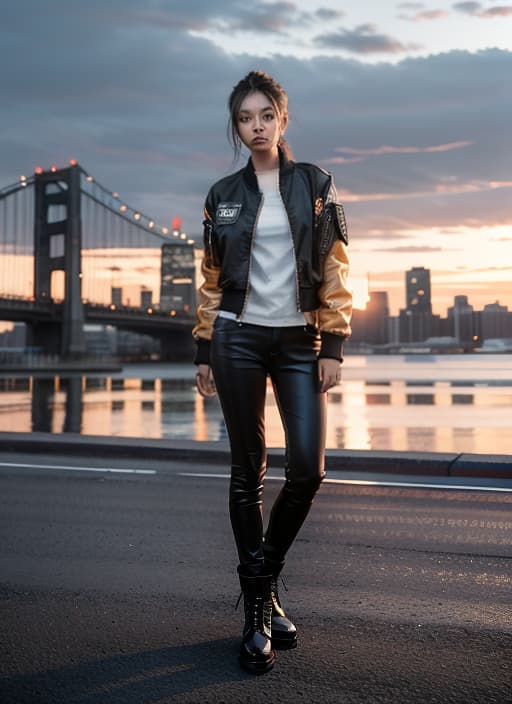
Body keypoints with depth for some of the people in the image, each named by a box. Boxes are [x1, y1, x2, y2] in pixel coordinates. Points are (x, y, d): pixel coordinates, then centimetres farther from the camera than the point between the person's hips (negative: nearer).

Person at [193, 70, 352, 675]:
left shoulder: (315, 185, 6)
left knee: (308, 470, -8)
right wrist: (204, 352, 5)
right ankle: (257, 609, 12)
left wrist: (333, 347, -6)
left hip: (300, 341, 0)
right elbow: (211, 279, 10)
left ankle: (265, 580, 18)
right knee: (248, 472, 1)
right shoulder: (223, 195, 8)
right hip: (238, 339, 0)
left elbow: (335, 272, 2)